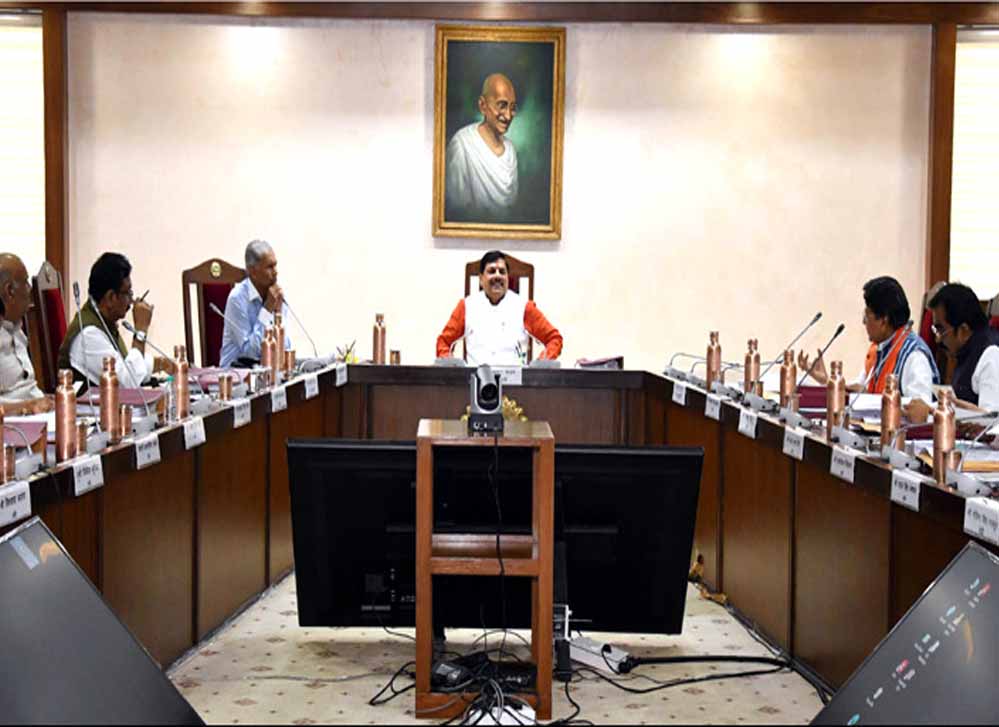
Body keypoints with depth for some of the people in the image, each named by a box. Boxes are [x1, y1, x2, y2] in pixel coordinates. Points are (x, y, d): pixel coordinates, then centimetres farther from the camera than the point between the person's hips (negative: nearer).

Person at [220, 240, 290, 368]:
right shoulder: (237, 298, -13)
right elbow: (249, 351, -16)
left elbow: (284, 348, 1)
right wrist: (267, 309, -17)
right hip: (238, 368, -5)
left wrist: (278, 310, -9)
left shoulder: (277, 294, 3)